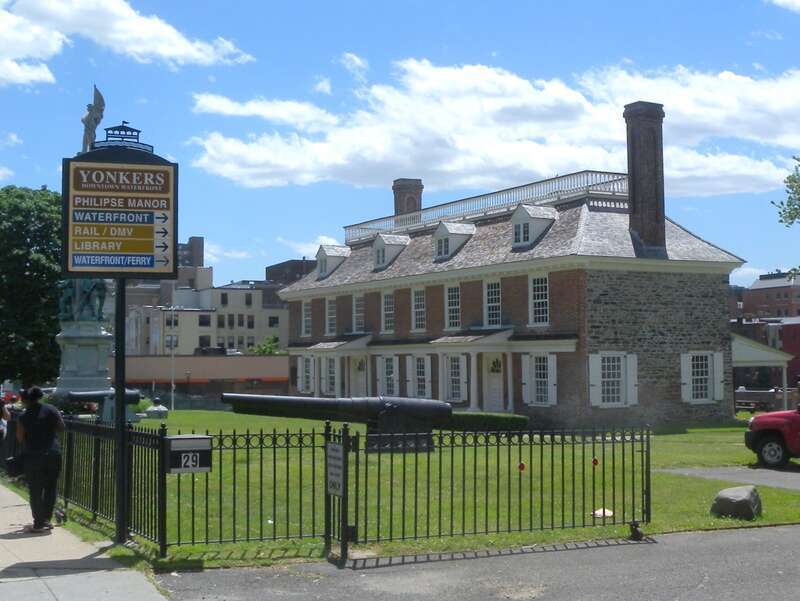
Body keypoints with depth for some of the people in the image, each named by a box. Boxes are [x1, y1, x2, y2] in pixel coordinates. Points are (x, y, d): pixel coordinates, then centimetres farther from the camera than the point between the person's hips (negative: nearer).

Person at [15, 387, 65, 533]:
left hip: (34, 456, -3)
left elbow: (20, 438, -4)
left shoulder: (24, 417, -7)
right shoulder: (51, 410, -1)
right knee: (50, 488, 14)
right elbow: (61, 428, 3)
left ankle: (39, 523, 5)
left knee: (35, 491, 6)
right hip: (53, 454, 3)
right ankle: (46, 520, 20)